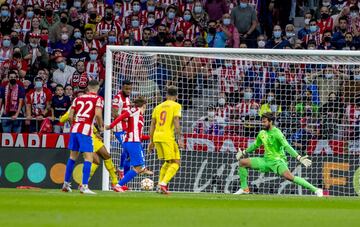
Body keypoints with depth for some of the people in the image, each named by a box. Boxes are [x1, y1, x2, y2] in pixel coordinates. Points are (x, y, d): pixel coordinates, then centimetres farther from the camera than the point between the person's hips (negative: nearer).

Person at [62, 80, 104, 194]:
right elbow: (98, 114, -15)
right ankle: (84, 186, -14)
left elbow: (70, 116, 10)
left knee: (73, 156, 17)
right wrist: (101, 126, 1)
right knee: (88, 158, -4)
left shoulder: (78, 99, 15)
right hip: (86, 130, -6)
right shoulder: (98, 99, 0)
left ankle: (66, 184, 23)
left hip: (74, 129, 6)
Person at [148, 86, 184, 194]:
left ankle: (160, 184, 15)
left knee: (168, 162, 23)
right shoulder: (176, 106, 0)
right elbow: (176, 122, -12)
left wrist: (151, 141, 22)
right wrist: (179, 139, -13)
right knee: (176, 163, -1)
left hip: (156, 137, 6)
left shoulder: (158, 107, 17)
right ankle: (163, 183, -19)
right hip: (168, 137, -6)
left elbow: (152, 125, 17)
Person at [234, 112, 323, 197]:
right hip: (266, 160, 8)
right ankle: (244, 188, 14)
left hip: (277, 161, -8)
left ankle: (316, 190, -31)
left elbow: (287, 147, -25)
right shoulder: (262, 133, 7)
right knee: (242, 162, 2)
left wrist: (298, 157, -38)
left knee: (289, 176, -33)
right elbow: (255, 145, 27)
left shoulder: (277, 133, -15)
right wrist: (244, 152, 35)